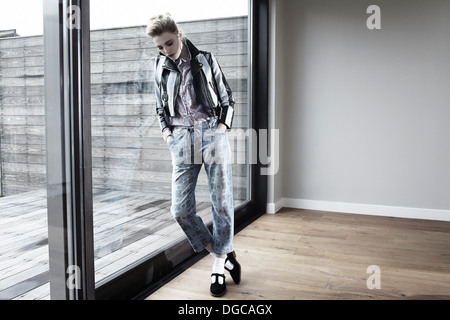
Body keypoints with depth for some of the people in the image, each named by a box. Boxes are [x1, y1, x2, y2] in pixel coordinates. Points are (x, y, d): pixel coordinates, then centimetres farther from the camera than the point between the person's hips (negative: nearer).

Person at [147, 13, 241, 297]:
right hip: (182, 141, 2)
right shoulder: (161, 68, 12)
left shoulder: (206, 60, 6)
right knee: (181, 210, -5)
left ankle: (219, 266, 19)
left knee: (222, 205, -1)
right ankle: (224, 255, 15)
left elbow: (228, 99, 10)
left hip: (213, 136, -2)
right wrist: (167, 133, 7)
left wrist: (222, 127, -2)